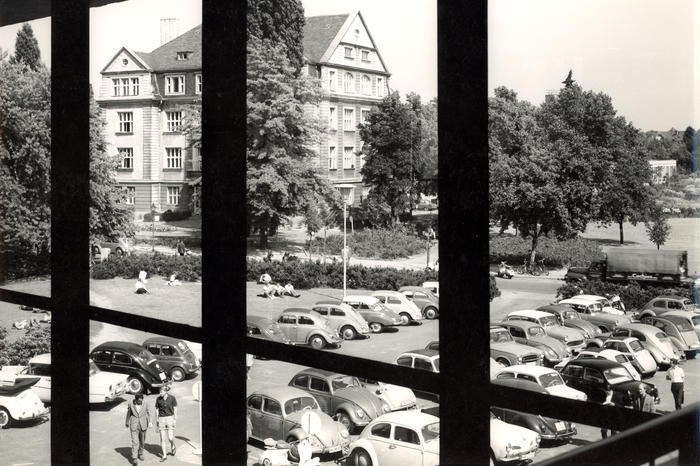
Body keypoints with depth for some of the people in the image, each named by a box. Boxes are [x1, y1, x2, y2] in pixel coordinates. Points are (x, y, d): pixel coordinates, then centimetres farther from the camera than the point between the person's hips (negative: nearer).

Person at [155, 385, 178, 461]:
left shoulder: (172, 398, -8)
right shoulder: (158, 399, -2)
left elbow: (175, 409, -2)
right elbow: (157, 410, 7)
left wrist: (175, 420, -7)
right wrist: (156, 420, 7)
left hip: (170, 418, -2)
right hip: (161, 419, 2)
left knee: (170, 438, -4)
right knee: (162, 438, 0)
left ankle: (173, 447, 29)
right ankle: (164, 455, 8)